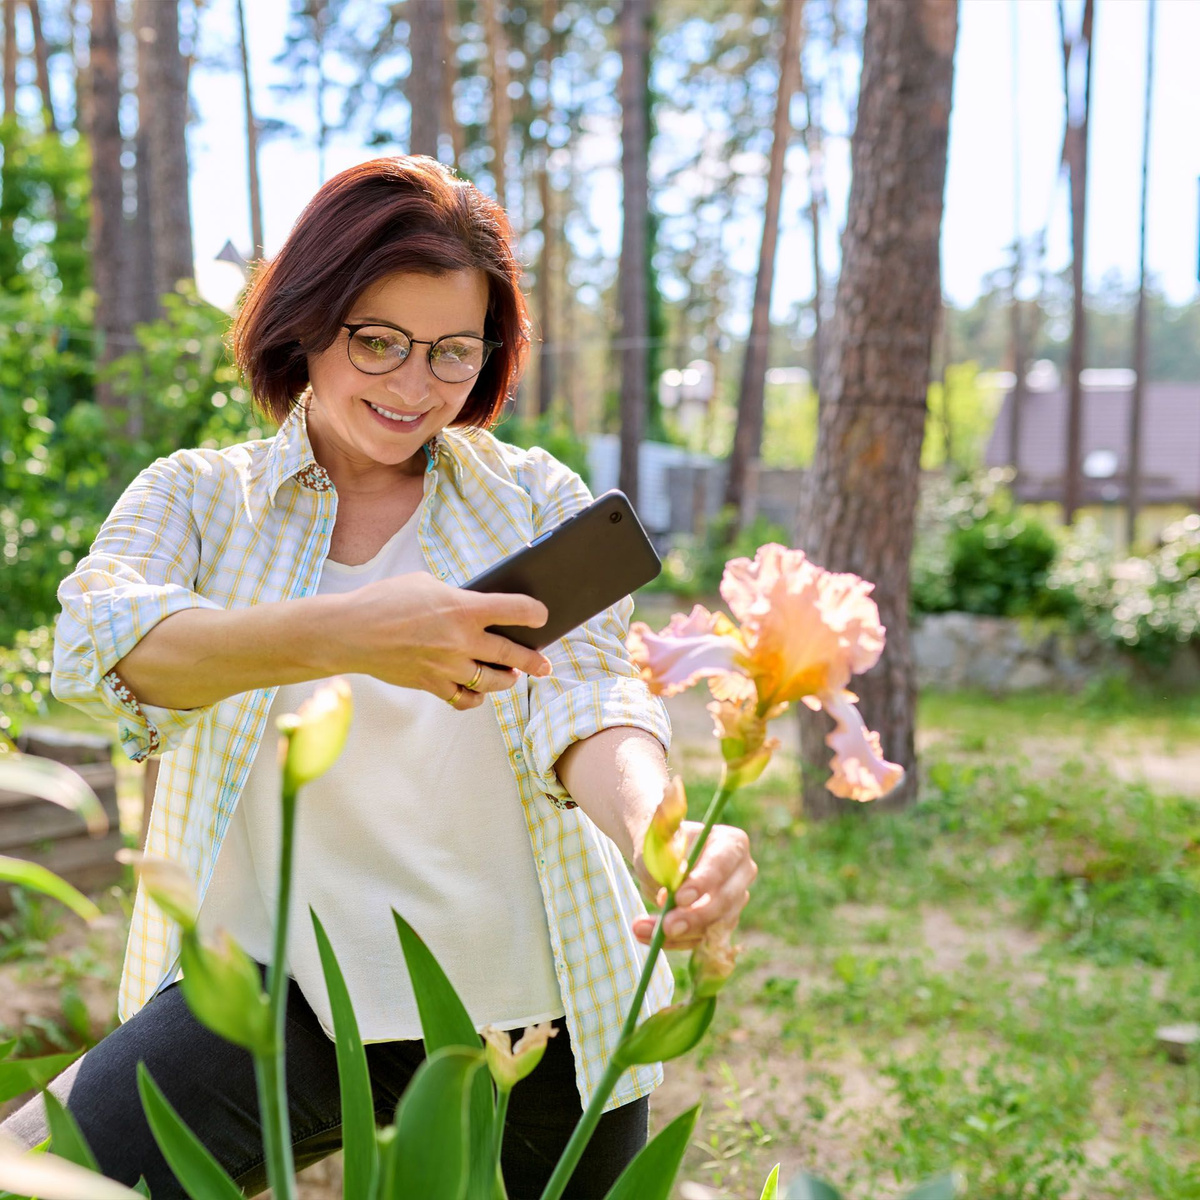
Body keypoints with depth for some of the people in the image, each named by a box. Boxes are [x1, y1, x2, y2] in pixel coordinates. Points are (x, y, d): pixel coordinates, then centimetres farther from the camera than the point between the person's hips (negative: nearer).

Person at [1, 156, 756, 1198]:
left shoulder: (538, 502, 6)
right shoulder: (197, 497, 3)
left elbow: (586, 694, -9)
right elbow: (96, 642, -18)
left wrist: (661, 836, -33)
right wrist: (339, 634, -37)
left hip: (530, 997, 2)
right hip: (279, 984, -1)